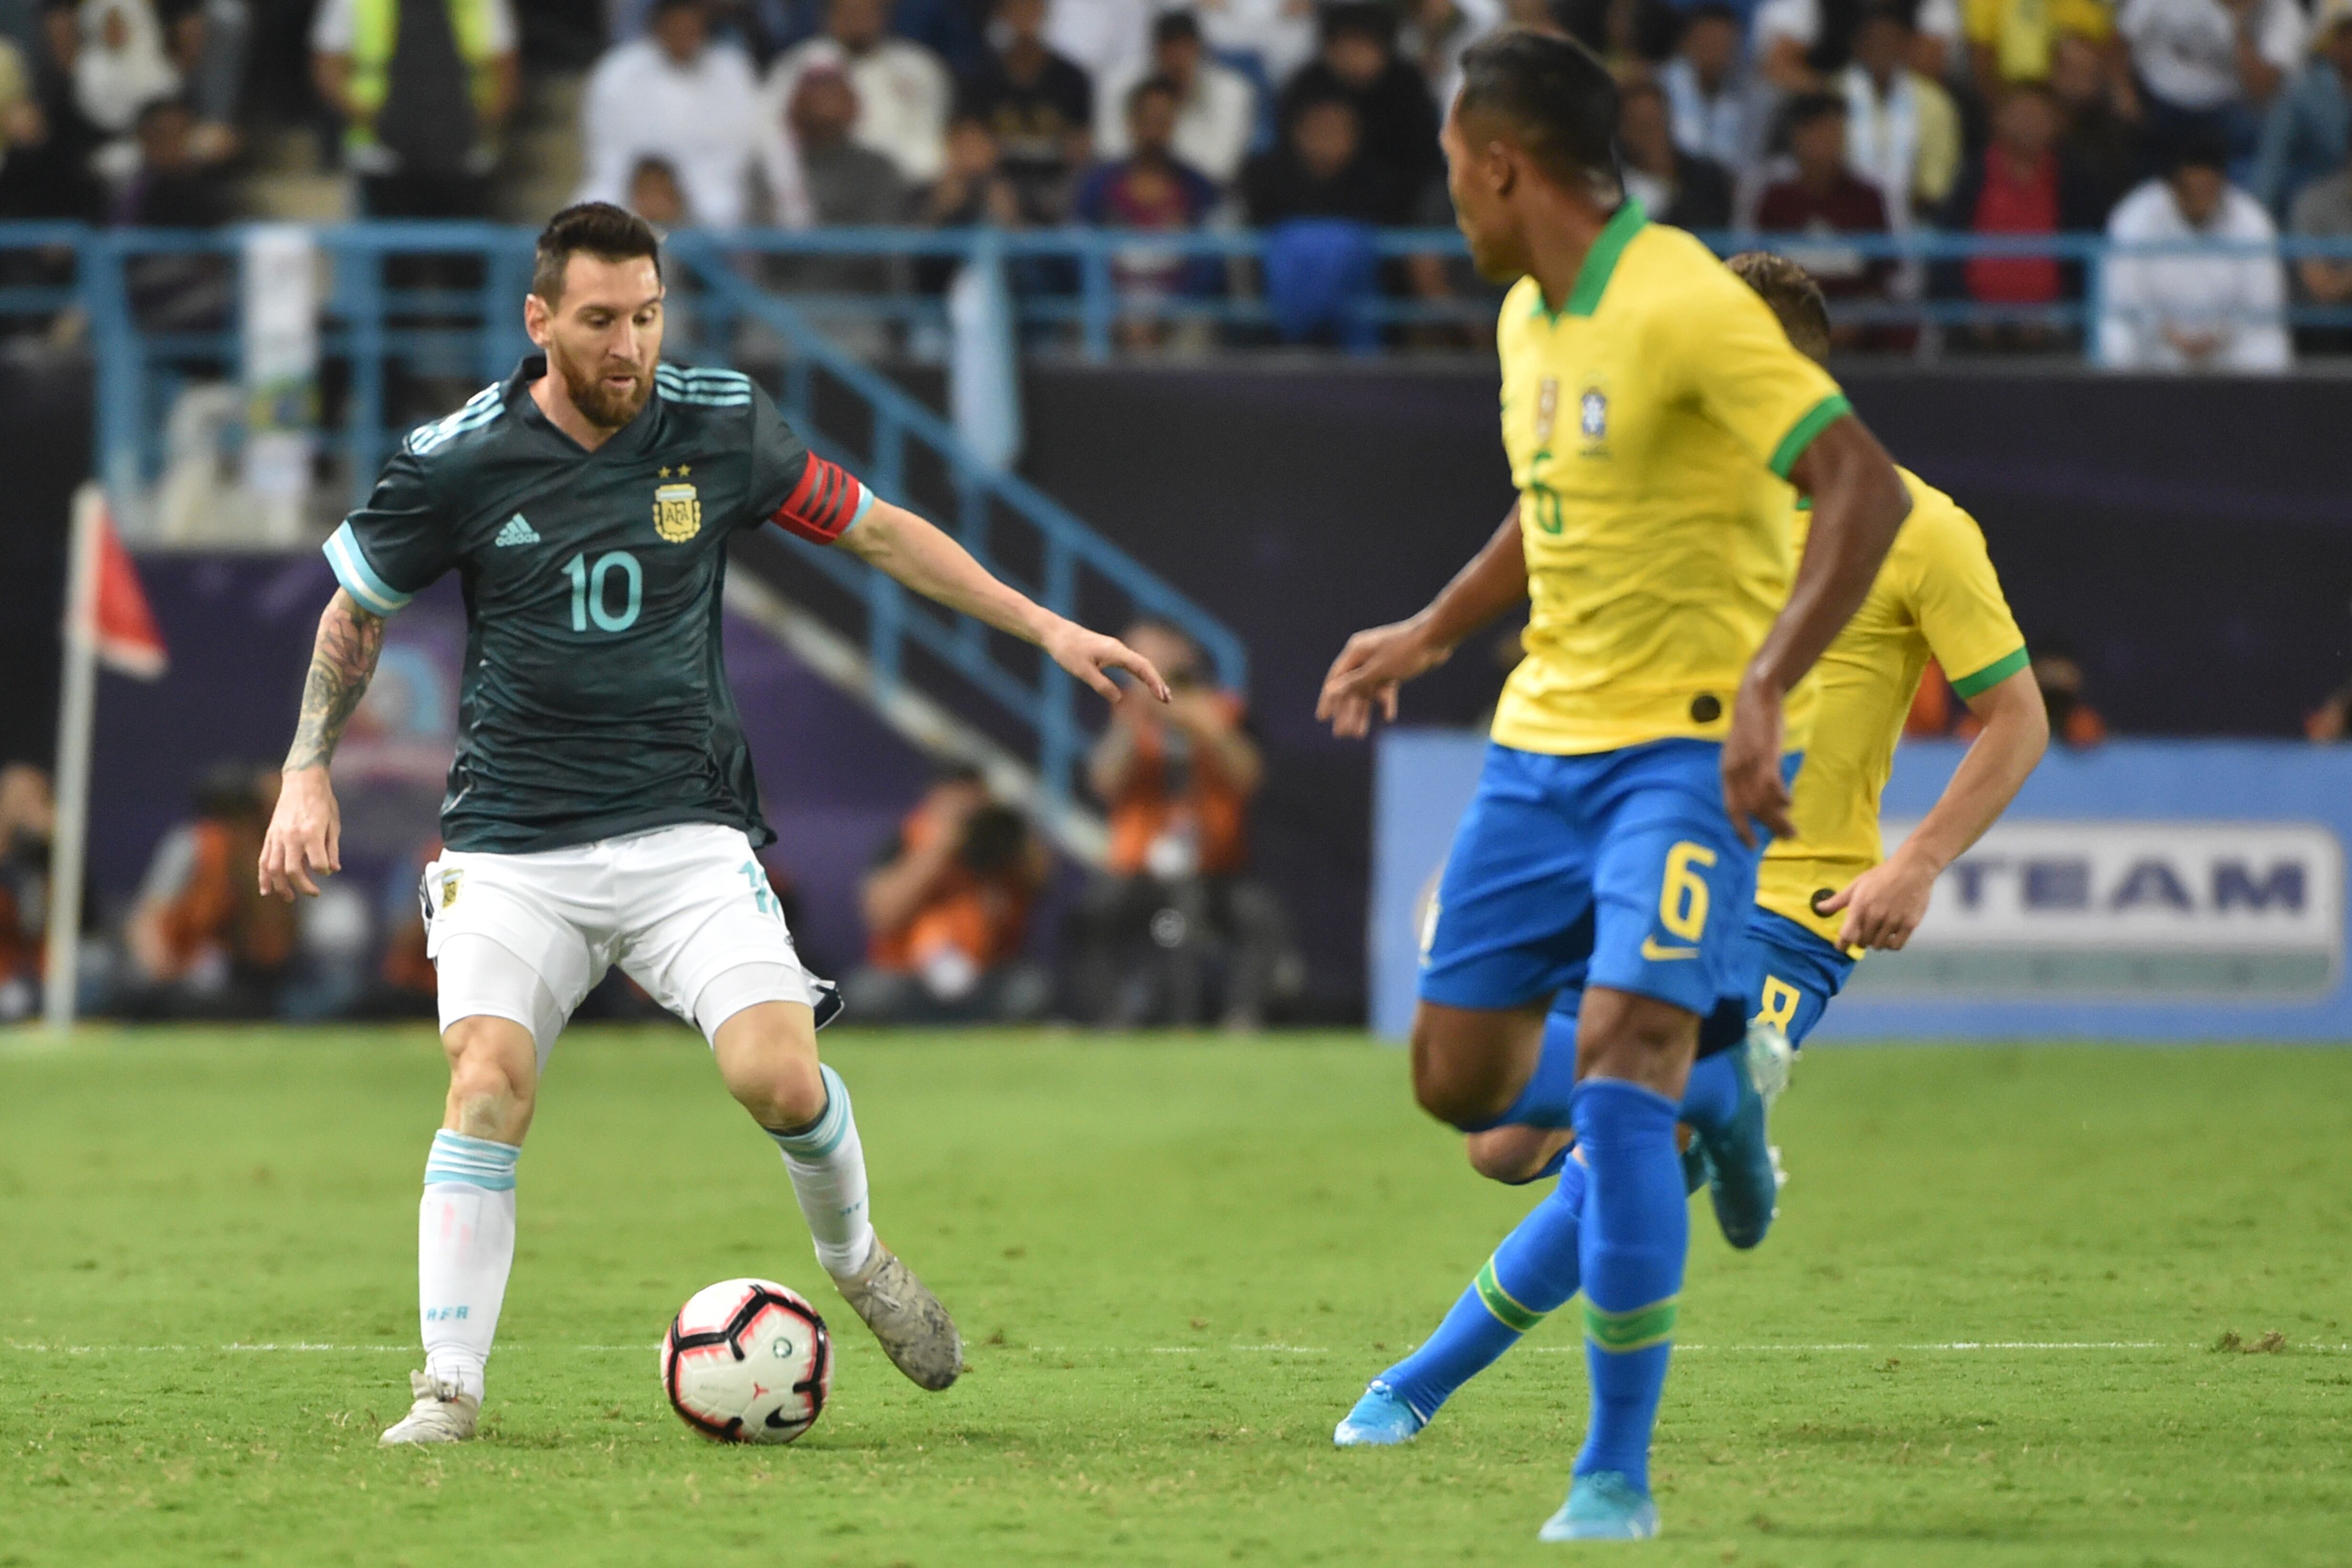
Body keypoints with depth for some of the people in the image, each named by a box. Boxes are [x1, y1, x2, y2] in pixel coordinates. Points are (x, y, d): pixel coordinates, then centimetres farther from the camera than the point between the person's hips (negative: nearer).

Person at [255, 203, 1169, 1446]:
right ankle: (448, 1390, -12)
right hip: (513, 848, -1)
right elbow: (354, 611, 9)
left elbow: (878, 532, 10)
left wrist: (1048, 630, 8)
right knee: (487, 1082, -20)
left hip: (685, 830, 1)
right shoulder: (457, 460, -6)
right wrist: (307, 775, 1)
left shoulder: (720, 427, -2)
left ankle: (854, 1258, 16)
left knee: (778, 1074, -17)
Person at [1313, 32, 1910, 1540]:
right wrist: (1432, 633, 31)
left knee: (1623, 1059, -20)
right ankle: (1693, 1108, 38)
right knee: (1460, 1074, 6)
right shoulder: (1527, 318, 10)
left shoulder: (1686, 305, -18)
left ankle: (1618, 1476, -13)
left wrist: (1769, 682, -33)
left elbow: (1866, 487, -25)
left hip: (1690, 748, -8)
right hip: (1546, 735, 8)